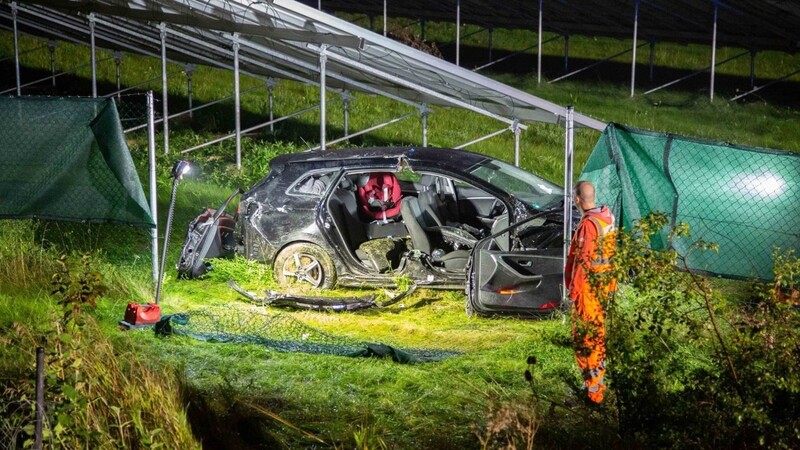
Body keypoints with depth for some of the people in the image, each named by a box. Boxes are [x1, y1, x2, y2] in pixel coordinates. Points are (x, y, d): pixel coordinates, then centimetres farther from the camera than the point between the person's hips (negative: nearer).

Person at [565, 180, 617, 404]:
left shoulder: (588, 224, -23)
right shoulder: (608, 218, 4)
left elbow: (583, 261, -22)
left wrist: (573, 291, -15)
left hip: (588, 289, -9)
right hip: (606, 285, 9)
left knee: (586, 337, -2)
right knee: (598, 333, 20)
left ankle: (593, 387, 1)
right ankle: (598, 380, 33)